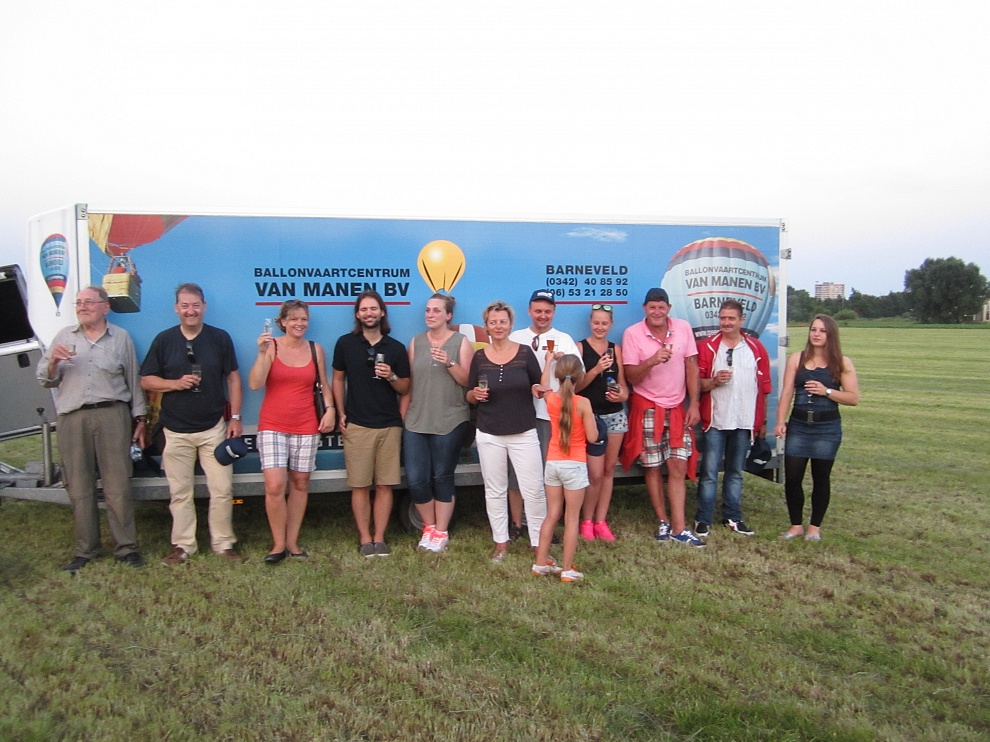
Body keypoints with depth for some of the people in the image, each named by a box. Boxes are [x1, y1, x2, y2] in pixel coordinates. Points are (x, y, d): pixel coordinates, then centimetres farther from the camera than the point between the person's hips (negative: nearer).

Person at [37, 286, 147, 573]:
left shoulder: (121, 338, 10)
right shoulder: (63, 336, 14)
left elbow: (134, 380, 10)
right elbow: (45, 379, 13)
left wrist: (140, 418, 7)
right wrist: (54, 361, -8)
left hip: (112, 414, -2)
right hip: (72, 418, 2)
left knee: (118, 487, -2)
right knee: (79, 488, 5)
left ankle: (126, 547, 5)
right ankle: (85, 550, 14)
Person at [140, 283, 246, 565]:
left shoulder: (220, 338, 3)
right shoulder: (163, 340, 4)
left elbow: (233, 379, 5)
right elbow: (146, 381, 6)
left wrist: (235, 417, -1)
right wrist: (176, 384, -13)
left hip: (214, 428, 0)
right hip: (176, 430, 1)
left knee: (222, 489, 0)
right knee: (180, 493, 7)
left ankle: (223, 544, 13)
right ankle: (182, 545, 19)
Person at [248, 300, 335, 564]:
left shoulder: (315, 349, 7)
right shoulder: (271, 347, -3)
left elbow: (324, 385, 15)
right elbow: (255, 384, -12)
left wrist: (330, 408, 0)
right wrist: (262, 353, -21)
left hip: (306, 427, 3)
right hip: (273, 426, -3)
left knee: (300, 484, 7)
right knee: (274, 486, -11)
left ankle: (292, 542, 19)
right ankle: (278, 544, 5)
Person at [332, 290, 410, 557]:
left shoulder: (396, 348, 5)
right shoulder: (345, 343, 3)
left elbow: (405, 388, 9)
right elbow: (338, 380, 10)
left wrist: (391, 377, -11)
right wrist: (341, 414, 2)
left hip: (389, 425, 1)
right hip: (356, 425, -1)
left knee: (385, 485, 3)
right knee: (359, 486, 1)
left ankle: (379, 538, 13)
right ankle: (365, 538, 13)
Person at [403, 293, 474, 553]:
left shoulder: (460, 342, 1)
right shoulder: (416, 342, 10)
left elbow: (467, 381, -2)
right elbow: (408, 381, 11)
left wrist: (449, 363, -17)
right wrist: (403, 413, 9)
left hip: (449, 422, -3)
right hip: (416, 421, 3)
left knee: (443, 478, 4)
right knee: (415, 480, 0)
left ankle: (441, 532, 19)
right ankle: (429, 526, 22)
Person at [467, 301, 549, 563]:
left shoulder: (525, 352, -2)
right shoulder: (479, 357, 2)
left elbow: (539, 387, 6)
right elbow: (469, 396, 8)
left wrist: (537, 390, -17)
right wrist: (476, 394, -14)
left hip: (524, 433, -1)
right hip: (489, 435, 1)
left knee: (534, 491, -1)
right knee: (494, 491, 10)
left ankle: (539, 544, 12)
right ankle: (501, 543, 24)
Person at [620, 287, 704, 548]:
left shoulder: (683, 328, -2)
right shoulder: (632, 333, -9)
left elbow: (692, 367, 2)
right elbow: (631, 376, -10)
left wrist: (694, 405, -1)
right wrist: (652, 361, -29)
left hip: (677, 408, 2)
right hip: (647, 408, -2)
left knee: (678, 466, 0)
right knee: (652, 467, 4)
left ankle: (679, 528, 4)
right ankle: (663, 522, 18)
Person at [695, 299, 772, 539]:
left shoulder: (756, 348, 5)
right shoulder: (707, 347, -1)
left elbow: (764, 387, 9)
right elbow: (696, 383, -1)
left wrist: (763, 421, 9)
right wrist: (714, 381, -21)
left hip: (745, 422, 2)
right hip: (715, 421, -2)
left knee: (736, 472, 13)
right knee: (709, 473, -1)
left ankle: (732, 517, 23)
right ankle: (703, 519, 7)